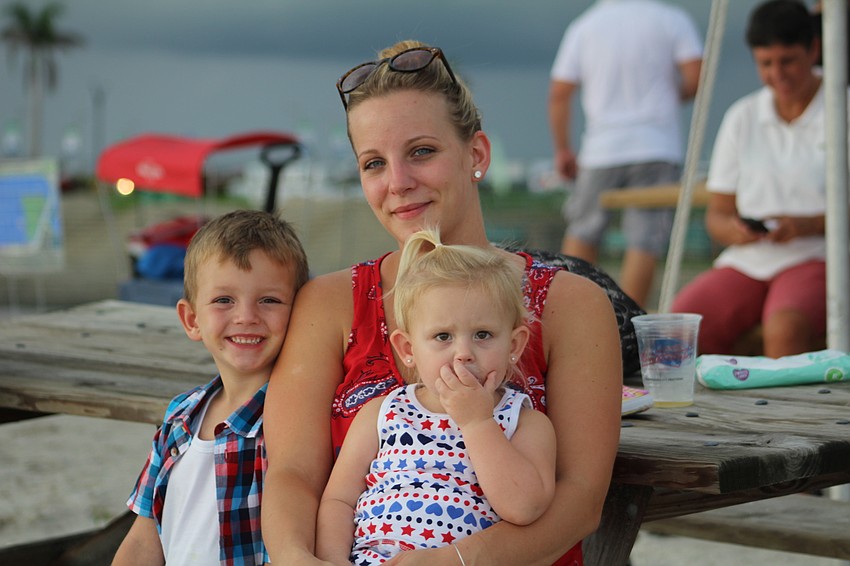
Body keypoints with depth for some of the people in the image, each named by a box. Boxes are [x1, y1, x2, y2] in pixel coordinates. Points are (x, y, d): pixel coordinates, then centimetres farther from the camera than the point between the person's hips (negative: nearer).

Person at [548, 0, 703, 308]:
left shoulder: (583, 26, 7)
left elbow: (559, 94, 4)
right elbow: (696, 77, -8)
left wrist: (563, 149, 13)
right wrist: (670, 96, 14)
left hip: (601, 150, 2)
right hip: (657, 147, -2)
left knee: (582, 231, 16)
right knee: (645, 241, -3)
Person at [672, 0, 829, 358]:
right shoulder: (742, 118, 15)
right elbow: (717, 214, 16)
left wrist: (807, 225, -19)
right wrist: (732, 230, -8)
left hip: (817, 258, -4)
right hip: (745, 261, 4)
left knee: (784, 329, -38)